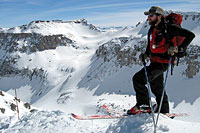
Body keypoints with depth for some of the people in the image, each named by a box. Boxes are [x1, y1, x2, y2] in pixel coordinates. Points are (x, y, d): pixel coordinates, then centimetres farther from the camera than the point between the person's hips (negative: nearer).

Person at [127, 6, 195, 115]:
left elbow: (190, 35, -15)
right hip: (154, 62, 9)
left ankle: (143, 105, -7)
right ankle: (164, 111, 35)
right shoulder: (151, 30, 11)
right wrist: (145, 55, 9)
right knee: (157, 88, 19)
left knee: (138, 78, -18)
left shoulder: (168, 28, -15)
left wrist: (179, 48, -22)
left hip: (162, 63, -9)